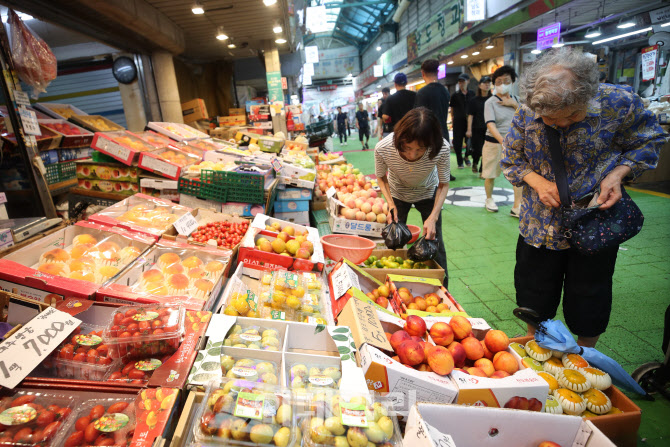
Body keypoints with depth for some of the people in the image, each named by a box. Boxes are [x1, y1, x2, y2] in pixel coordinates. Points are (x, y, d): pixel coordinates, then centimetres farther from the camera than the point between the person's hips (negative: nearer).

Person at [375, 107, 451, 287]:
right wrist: (391, 205, -27)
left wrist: (433, 217, -30)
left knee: (434, 242, 1)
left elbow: (444, 184, -18)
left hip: (428, 193, 0)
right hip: (398, 194, 1)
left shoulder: (441, 149, -37)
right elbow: (381, 177, -13)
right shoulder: (383, 148, -37)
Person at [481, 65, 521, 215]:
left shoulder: (516, 100, 9)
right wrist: (503, 141, -35)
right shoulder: (490, 102, -7)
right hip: (494, 142, -3)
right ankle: (489, 199, 31)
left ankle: (517, 207, -2)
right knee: (491, 174, 7)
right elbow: (490, 124, -21)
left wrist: (515, 105, -9)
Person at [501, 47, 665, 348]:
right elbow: (512, 160, 0)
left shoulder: (619, 103, -17)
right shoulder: (526, 114, -13)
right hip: (539, 225, 2)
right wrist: (538, 182, -18)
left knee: (588, 303, 14)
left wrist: (617, 174, -19)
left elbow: (648, 143, -1)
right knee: (534, 296, 16)